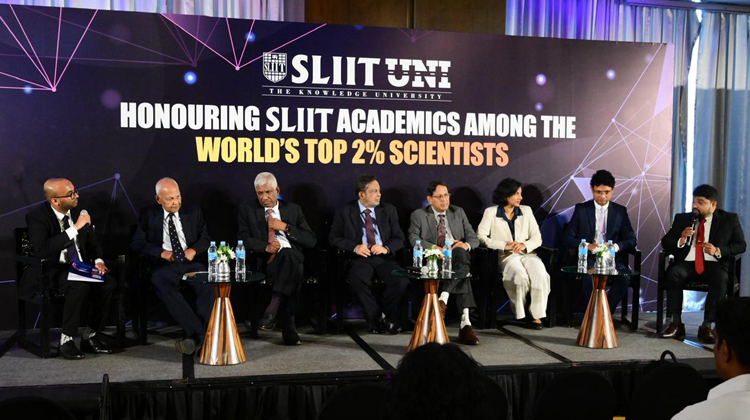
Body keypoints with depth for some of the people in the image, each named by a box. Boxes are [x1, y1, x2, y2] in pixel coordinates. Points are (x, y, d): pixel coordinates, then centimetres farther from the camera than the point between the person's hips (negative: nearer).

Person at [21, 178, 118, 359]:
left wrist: (98, 260, -5)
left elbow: (93, 242, 17)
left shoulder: (78, 211, 5)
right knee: (80, 286, -36)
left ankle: (90, 337, -7)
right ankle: (66, 341, -20)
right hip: (50, 273, -6)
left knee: (109, 283, -22)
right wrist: (74, 229, -29)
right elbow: (41, 250, -29)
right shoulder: (37, 217, -13)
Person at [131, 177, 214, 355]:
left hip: (191, 263, 1)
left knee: (210, 285, -32)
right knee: (165, 287, -37)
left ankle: (197, 337, -33)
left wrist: (194, 250, -8)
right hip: (164, 265, -1)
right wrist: (161, 252, -11)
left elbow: (205, 238, 15)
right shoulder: (148, 215, 8)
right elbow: (136, 243, 5)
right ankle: (201, 334, -40)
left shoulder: (193, 213, 13)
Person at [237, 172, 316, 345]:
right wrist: (265, 247, -14)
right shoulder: (247, 209, 15)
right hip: (264, 259, -2)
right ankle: (289, 323, -34)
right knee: (295, 268, -36)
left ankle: (272, 308, -38)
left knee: (289, 255, -38)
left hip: (292, 255, 2)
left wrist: (285, 227, -4)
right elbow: (244, 238, 5)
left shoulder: (293, 209, 18)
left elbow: (311, 240, 10)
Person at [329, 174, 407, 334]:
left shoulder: (389, 210, 13)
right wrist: (354, 247, -12)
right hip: (360, 258, -2)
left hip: (384, 258, 2)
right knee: (357, 281, -36)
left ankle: (386, 314, -2)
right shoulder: (344, 212, 7)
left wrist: (386, 248, -12)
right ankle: (377, 318, -14)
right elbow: (334, 237, 4)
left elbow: (399, 238, 10)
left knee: (402, 280, -28)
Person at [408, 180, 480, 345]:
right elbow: (413, 239, -5)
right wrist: (433, 247, -22)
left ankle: (443, 298, -45)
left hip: (456, 256, 3)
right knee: (462, 269, -36)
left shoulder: (458, 212, 21)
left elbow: (474, 238, 14)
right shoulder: (418, 215, 12)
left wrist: (466, 244, -11)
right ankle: (465, 322, -42)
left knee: (461, 252, -37)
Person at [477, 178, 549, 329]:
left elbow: (537, 238, 11)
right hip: (505, 256, -3)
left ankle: (536, 314, -19)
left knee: (540, 273, -31)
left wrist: (525, 245, -11)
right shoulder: (491, 212, 5)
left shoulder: (526, 210, 15)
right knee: (520, 275, -35)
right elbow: (480, 236, -6)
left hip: (526, 253, 3)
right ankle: (520, 313, -12)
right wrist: (505, 245, -15)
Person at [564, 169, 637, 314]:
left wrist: (615, 246, -13)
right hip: (588, 257, -1)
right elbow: (568, 238, 3)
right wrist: (588, 246, -15)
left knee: (624, 278, -30)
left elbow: (631, 239, 9)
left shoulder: (620, 211, 12)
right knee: (589, 278, -34)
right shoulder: (581, 209, 7)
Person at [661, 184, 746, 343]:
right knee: (672, 274, -32)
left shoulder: (730, 219, 11)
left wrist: (718, 251, -13)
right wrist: (680, 240, -11)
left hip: (714, 264, -1)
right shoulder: (682, 218, 15)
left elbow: (740, 245, 6)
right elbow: (665, 243, 12)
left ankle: (706, 326, -24)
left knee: (720, 279, -35)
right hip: (687, 263, 1)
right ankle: (676, 323, -23)